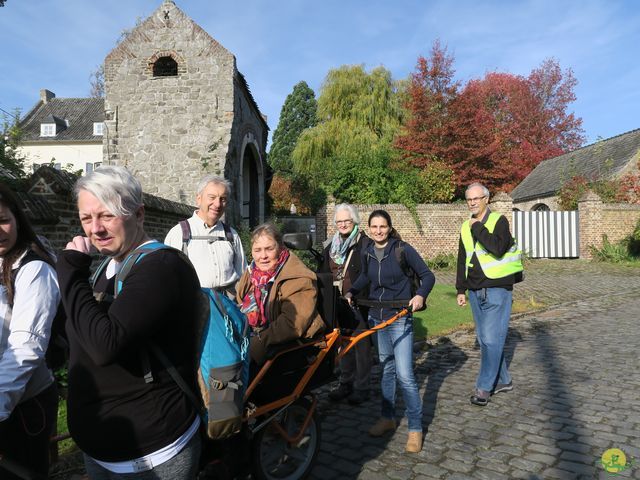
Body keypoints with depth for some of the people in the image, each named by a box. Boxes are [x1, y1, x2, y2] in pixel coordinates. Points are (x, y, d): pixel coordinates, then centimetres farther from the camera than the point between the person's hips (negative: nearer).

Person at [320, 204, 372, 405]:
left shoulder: (365, 243, -9)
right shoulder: (331, 246, 12)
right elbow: (324, 274, 18)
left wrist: (361, 296, -21)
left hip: (359, 303, -6)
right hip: (338, 304, 6)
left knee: (361, 345, 4)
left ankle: (362, 387, 17)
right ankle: (345, 383, 30)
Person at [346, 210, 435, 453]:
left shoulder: (403, 249, -10)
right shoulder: (367, 253, 5)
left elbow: (427, 276, -7)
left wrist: (420, 295, -24)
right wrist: (351, 292, 7)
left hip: (400, 318, -5)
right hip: (376, 317, 5)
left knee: (404, 374, -8)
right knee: (386, 368, 16)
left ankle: (416, 428, 5)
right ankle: (387, 418, 29)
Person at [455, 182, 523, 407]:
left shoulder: (499, 221, -7)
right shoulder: (466, 227, 12)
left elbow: (498, 248, -25)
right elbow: (462, 260, 17)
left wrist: (478, 228, -18)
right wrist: (461, 289, 15)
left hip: (497, 289, -7)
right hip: (475, 291, 7)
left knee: (491, 339, -8)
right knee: (484, 339, 12)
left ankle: (484, 387, 1)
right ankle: (503, 380, 27)